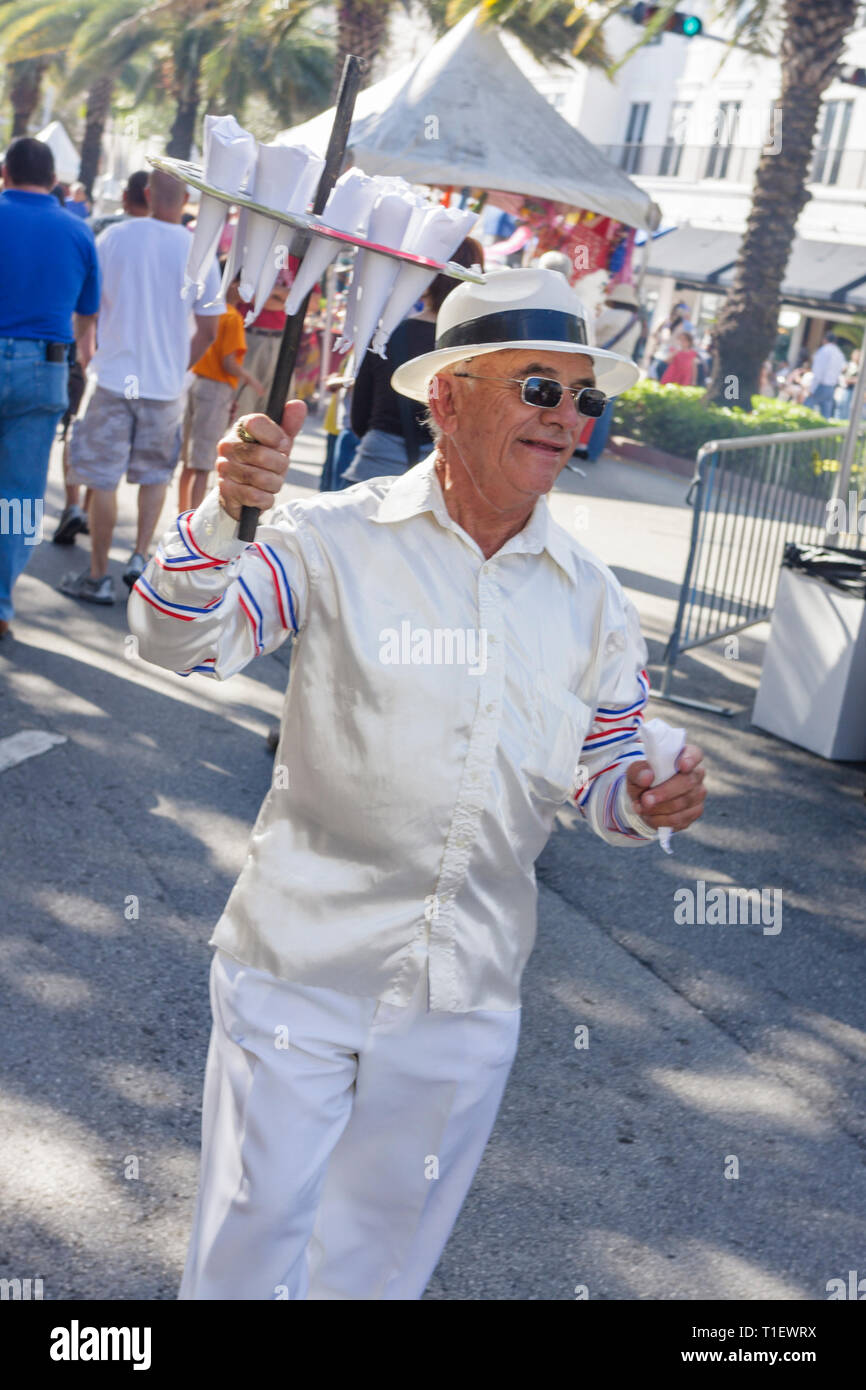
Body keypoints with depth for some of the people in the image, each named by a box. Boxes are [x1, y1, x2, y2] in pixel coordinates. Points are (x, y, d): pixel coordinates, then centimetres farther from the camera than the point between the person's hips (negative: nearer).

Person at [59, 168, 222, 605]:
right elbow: (208, 331, 2)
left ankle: (98, 576, 10)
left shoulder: (114, 236, -2)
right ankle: (141, 558, 9)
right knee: (155, 474, 19)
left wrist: (87, 354, 19)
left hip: (114, 375, -1)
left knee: (102, 479, 5)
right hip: (166, 383, 1)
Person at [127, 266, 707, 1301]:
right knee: (256, 1225, 10)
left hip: (467, 999, 3)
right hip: (302, 965, -3)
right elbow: (176, 642, -16)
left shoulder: (592, 602, 1)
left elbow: (602, 779, 9)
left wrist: (644, 801, -14)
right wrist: (223, 512, -34)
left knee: (383, 1250, 20)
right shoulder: (336, 540, -9)